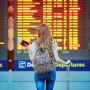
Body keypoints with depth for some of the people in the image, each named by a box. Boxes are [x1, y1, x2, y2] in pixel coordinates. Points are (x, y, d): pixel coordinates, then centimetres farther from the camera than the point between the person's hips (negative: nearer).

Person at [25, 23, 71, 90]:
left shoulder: (35, 43, -6)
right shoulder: (53, 43, -4)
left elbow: (33, 60, -8)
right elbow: (57, 59, -9)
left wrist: (29, 49, 6)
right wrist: (66, 63, 7)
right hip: (51, 71, 1)